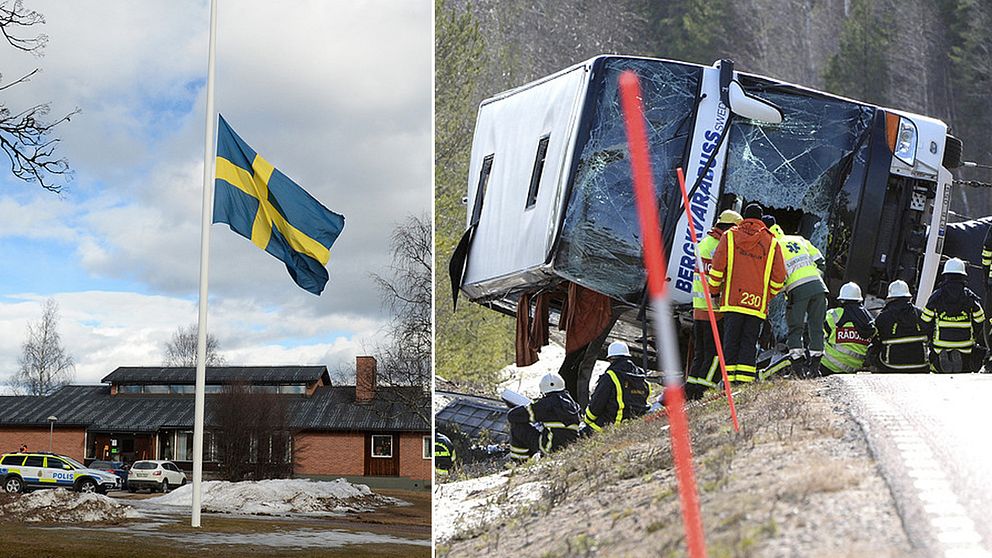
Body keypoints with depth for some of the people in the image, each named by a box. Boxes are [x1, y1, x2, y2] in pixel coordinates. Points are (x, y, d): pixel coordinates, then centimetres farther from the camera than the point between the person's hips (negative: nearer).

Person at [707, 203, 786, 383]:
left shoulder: (729, 237, 4)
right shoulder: (772, 242, 6)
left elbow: (717, 267, 0)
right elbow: (778, 277, 5)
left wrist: (714, 290, 12)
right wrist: (767, 295, 19)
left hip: (732, 300, 0)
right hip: (757, 303, 0)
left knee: (731, 340, 4)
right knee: (749, 341, 3)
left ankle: (729, 377, -1)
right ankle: (745, 377, -5)